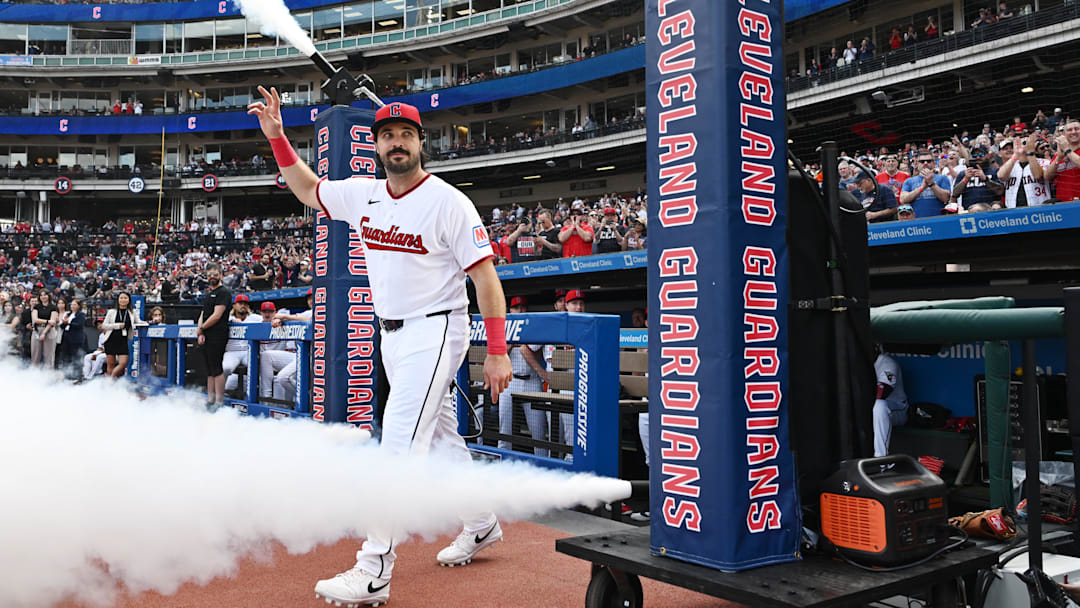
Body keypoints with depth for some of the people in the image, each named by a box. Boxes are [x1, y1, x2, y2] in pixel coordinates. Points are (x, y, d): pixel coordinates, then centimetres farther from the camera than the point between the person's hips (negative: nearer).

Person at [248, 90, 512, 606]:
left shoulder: (448, 201, -14)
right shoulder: (363, 195, 5)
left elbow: (485, 274, -16)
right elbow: (308, 190, 23)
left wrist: (498, 351, -20)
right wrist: (276, 137, 10)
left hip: (435, 333, -7)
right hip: (392, 336, 8)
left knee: (400, 443, -15)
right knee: (440, 438, 17)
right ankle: (481, 524, 35)